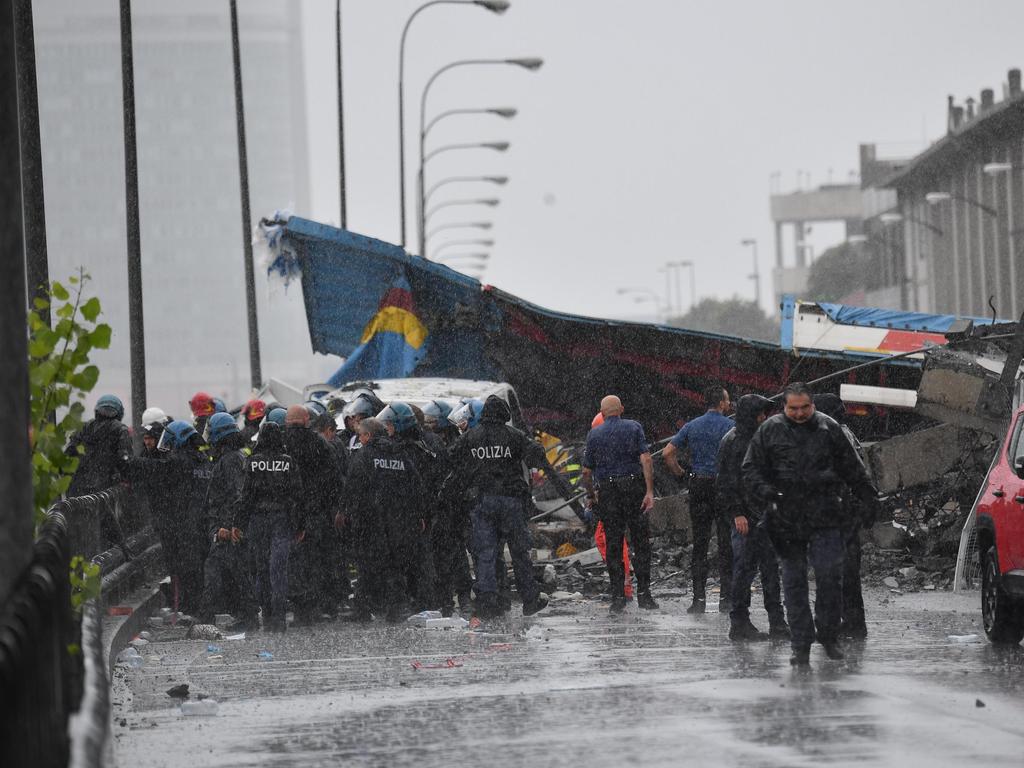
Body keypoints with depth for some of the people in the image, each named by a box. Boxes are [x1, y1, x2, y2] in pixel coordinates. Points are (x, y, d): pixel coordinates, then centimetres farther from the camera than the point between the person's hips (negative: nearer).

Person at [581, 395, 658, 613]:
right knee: (641, 542, 5)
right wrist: (650, 491, -11)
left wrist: (590, 495, 20)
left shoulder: (594, 434, 6)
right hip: (633, 487, -1)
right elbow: (646, 459, -9)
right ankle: (643, 593, 0)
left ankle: (618, 597, 3)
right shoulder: (634, 428, 2)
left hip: (607, 492, 1)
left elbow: (586, 470, 7)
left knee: (613, 546, 5)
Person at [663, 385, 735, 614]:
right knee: (726, 543, 2)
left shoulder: (691, 426, 7)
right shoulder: (730, 426, -4)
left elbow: (668, 453, 3)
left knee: (699, 543, 7)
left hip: (698, 486, 3)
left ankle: (699, 598, 3)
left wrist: (681, 475, 13)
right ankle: (725, 598, 1)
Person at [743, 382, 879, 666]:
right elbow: (751, 470, 5)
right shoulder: (770, 431, 4)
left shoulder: (828, 428, 7)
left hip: (825, 517, 0)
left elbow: (851, 466, 16)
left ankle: (829, 636, 9)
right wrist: (765, 490, -14)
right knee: (794, 582, 3)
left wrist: (868, 495, 13)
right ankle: (801, 645, 8)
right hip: (787, 519, 0)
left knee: (829, 574, -7)